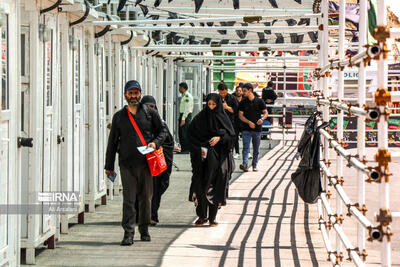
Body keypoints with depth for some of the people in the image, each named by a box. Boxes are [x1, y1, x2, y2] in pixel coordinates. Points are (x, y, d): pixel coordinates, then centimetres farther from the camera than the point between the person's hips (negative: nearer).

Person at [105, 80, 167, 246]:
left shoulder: (150, 114, 8)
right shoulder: (119, 116, 11)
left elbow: (162, 132, 14)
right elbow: (112, 142, 13)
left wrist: (155, 142, -8)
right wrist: (109, 166, 11)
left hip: (146, 162, 0)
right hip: (126, 164, 0)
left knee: (146, 198, 7)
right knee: (129, 199, -7)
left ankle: (144, 230, 21)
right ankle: (128, 233, -9)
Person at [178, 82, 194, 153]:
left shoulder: (188, 96, -14)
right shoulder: (183, 96, 17)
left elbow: (187, 109, -19)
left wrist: (183, 119, -21)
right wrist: (180, 118, 16)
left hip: (186, 115, -10)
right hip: (182, 115, 10)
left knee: (184, 133, -9)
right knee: (181, 133, 11)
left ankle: (186, 149, -6)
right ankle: (183, 149, 16)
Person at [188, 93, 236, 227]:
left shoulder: (223, 118, 5)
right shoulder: (200, 118, 6)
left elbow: (231, 135, 1)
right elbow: (191, 134, 4)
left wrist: (219, 138, -16)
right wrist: (199, 148, -8)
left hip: (218, 157, 0)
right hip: (203, 157, 0)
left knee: (215, 186, -4)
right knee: (201, 185, -5)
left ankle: (212, 217, 3)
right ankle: (202, 216, 2)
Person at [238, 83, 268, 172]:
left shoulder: (259, 101, 1)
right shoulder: (243, 102, 4)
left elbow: (266, 113, 3)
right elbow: (241, 115, 2)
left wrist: (262, 119, -19)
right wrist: (249, 122, -14)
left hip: (257, 129, 0)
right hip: (246, 129, 0)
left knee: (256, 149, 8)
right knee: (246, 148, -12)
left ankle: (254, 165, 18)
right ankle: (245, 165, -22)